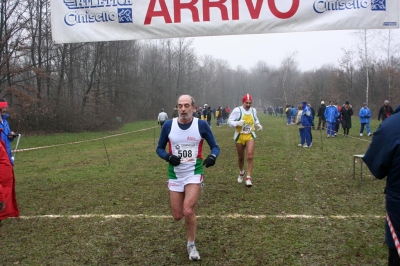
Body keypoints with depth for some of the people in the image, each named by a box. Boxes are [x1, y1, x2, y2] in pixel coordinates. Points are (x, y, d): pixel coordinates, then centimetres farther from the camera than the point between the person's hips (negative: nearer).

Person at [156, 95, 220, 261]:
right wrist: (168, 157, -17)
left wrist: (212, 156, -24)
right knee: (177, 216, 5)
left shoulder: (201, 125, -9)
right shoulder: (168, 125, -4)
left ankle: (191, 245, 11)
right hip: (175, 175, 2)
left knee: (188, 211, -16)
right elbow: (159, 148, 5)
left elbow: (215, 146, -1)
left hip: (194, 173, -2)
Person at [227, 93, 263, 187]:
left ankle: (248, 178, -7)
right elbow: (229, 121, -12)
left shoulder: (253, 110, 3)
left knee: (250, 157, -13)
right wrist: (237, 123, -30)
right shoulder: (237, 110, -12)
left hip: (250, 136, 2)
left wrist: (258, 125, 3)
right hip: (239, 136, -2)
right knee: (240, 157, 13)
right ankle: (241, 173, 41)